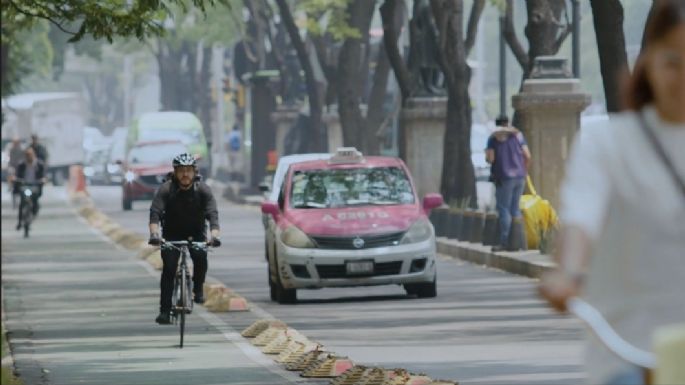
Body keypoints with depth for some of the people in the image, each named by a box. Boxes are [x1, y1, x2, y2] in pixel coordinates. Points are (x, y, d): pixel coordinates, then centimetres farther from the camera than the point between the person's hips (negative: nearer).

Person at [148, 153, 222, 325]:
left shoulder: (203, 189, -18)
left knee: (200, 258, -25)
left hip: (196, 233, 1)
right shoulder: (166, 189, -19)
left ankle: (198, 289, 3)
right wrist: (154, 234, -48)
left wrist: (214, 235, -46)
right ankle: (164, 311, -13)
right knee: (169, 268, -15)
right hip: (172, 233, -1)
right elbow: (155, 212, -30)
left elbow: (212, 214, -28)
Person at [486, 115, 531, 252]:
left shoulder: (493, 138, -3)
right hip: (519, 176, 4)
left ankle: (504, 242, -9)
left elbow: (490, 159, -10)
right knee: (515, 208, 12)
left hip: (504, 177, -4)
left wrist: (487, 156, 12)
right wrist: (525, 171, 16)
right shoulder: (518, 135, 7)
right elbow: (527, 156, 3)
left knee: (504, 209, -3)